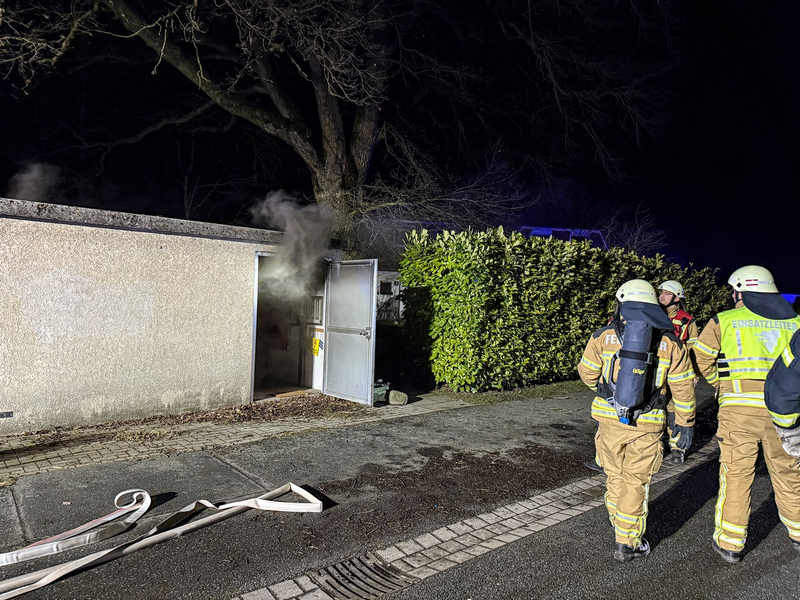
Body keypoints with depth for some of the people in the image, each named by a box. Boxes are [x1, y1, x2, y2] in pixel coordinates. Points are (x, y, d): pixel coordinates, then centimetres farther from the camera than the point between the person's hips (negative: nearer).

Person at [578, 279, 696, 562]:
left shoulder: (604, 335, -3)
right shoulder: (670, 342, 0)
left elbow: (587, 373, 3)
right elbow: (683, 387, 3)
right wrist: (685, 423, 12)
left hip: (609, 418, 1)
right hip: (647, 423, 0)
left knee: (615, 474, 19)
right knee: (636, 481, 11)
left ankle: (619, 526, 36)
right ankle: (627, 543, 18)